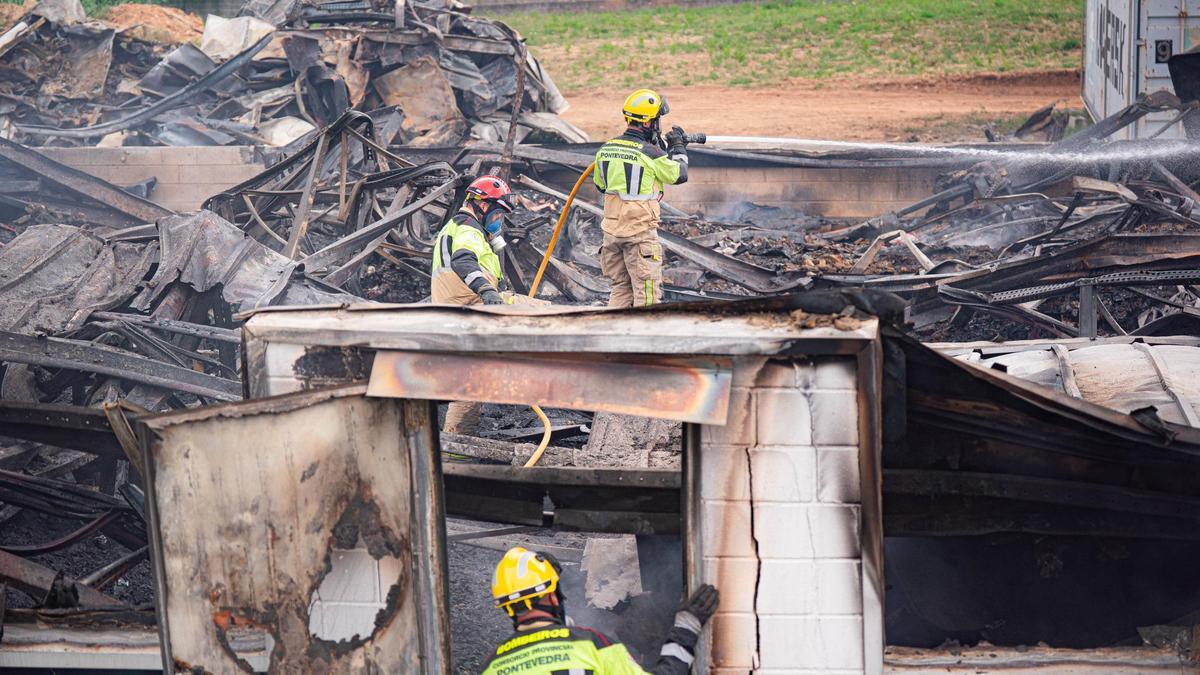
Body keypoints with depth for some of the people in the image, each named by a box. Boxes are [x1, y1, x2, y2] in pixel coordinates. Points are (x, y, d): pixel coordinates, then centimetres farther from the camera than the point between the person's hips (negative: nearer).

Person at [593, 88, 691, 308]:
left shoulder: (605, 149, 3)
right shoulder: (651, 154, -16)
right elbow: (680, 175, -2)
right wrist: (678, 148, 14)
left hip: (612, 229, 6)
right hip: (640, 232, -6)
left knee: (621, 289, 15)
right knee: (647, 292, -1)